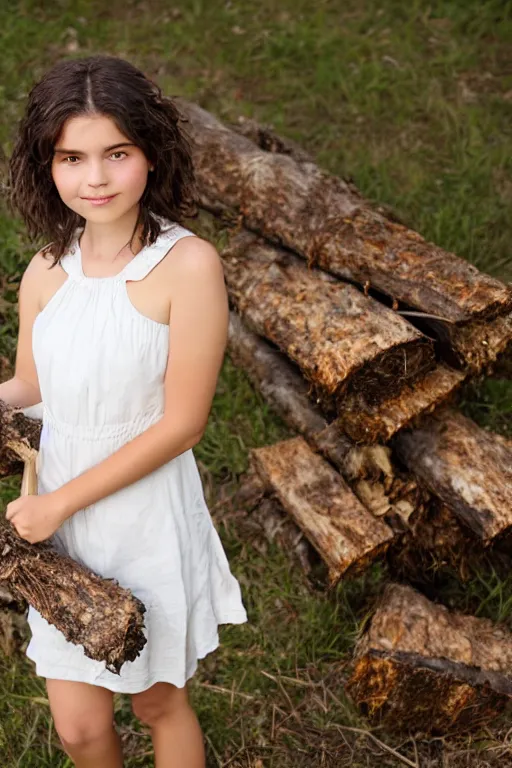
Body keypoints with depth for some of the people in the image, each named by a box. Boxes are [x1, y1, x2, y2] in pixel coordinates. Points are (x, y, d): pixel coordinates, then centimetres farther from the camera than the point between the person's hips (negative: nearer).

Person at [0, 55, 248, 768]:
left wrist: (59, 501, -15)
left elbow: (181, 423, -18)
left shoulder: (188, 265, -20)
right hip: (62, 518, 4)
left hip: (147, 517, -4)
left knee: (159, 701, 19)